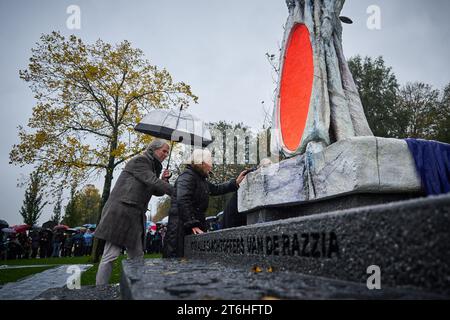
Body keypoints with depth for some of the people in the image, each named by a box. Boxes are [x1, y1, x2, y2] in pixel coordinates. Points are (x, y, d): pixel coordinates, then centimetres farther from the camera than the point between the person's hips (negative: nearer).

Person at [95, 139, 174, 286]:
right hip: (120, 212, -9)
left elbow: (157, 191, 24)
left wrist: (164, 180, 5)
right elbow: (152, 181, -18)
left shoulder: (152, 166, 20)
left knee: (137, 257, 8)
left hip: (135, 216, 9)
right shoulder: (139, 160, -5)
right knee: (110, 256, -8)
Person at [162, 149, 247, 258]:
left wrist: (235, 182, 24)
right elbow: (183, 201, -24)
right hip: (181, 228, -10)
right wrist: (192, 224, -26)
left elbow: (216, 189, 30)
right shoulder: (187, 176, -12)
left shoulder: (201, 179, 18)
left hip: (195, 229, 10)